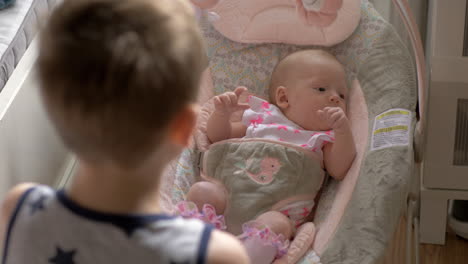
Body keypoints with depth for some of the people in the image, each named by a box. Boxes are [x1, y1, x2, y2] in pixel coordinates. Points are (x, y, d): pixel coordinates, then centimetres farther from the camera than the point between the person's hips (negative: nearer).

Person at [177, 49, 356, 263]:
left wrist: (343, 129, -10)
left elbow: (340, 171, 1)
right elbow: (218, 136, 28)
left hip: (279, 209, -2)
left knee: (274, 223, -36)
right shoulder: (262, 118, 24)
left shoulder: (324, 139, 20)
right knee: (203, 190, -26)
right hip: (229, 191, 3)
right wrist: (222, 112, 7)